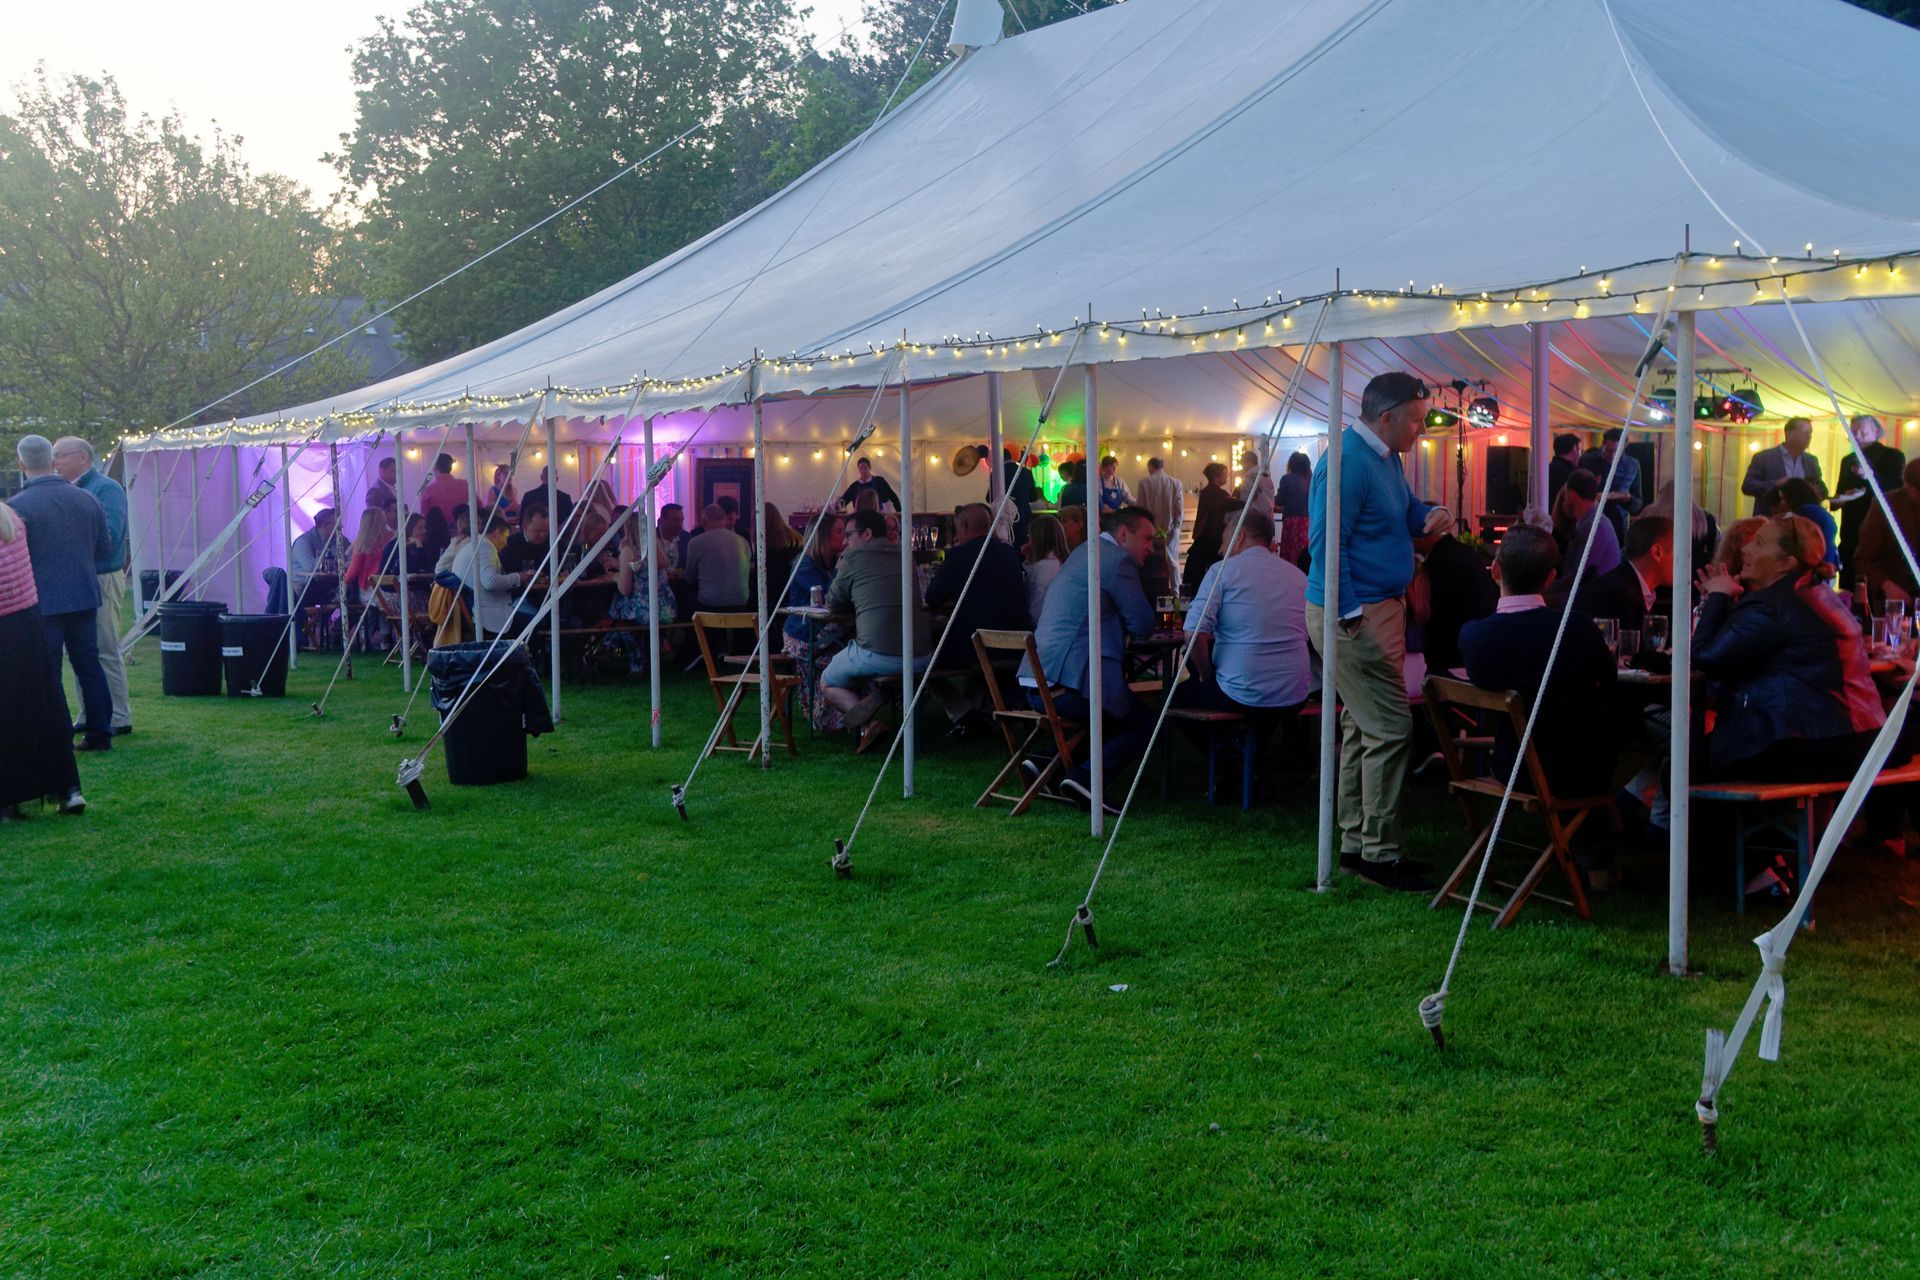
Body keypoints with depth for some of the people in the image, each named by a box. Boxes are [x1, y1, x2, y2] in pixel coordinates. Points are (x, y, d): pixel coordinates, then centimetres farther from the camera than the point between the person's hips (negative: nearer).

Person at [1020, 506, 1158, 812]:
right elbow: (1143, 626, -8)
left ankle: (1049, 763, 10)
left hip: (1035, 683, 9)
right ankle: (1086, 776, -12)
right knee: (1145, 724, 6)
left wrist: (1117, 625, 19)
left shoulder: (1083, 553, 22)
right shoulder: (1118, 560, -8)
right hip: (1067, 684, -9)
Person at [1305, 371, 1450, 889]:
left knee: (1362, 727, 14)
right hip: (1353, 614, -11)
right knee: (1390, 729, -10)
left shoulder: (1385, 457, 14)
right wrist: (1351, 614, -22)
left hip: (1377, 608, 11)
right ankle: (1379, 852, -3)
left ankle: (1357, 844, 22)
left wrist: (1432, 515, 4)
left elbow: (1405, 509, 28)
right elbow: (1326, 541, -22)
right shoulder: (1348, 461, -18)